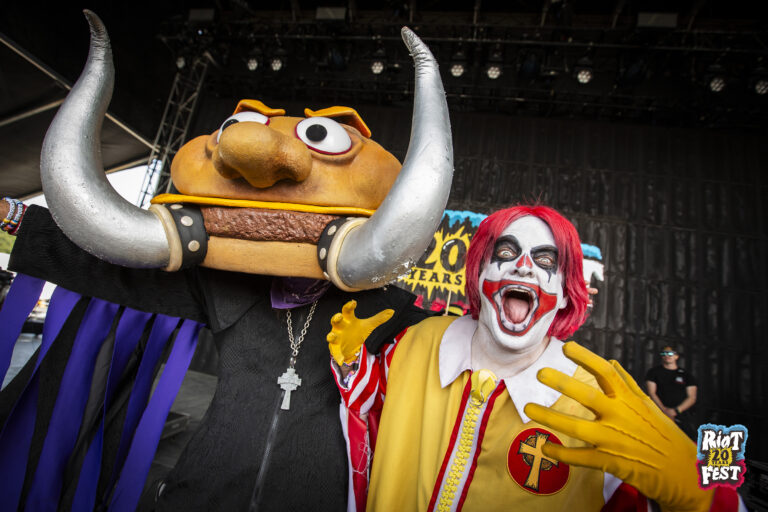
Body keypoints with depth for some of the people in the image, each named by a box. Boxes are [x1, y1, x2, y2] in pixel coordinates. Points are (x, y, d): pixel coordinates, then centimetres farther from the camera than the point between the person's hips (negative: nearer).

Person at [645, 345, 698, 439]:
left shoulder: (686, 375, 15)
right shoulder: (654, 372, 12)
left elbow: (692, 398, 7)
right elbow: (651, 393, 5)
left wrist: (676, 411, -6)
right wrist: (664, 409, -9)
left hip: (682, 413, 2)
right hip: (661, 413, -1)